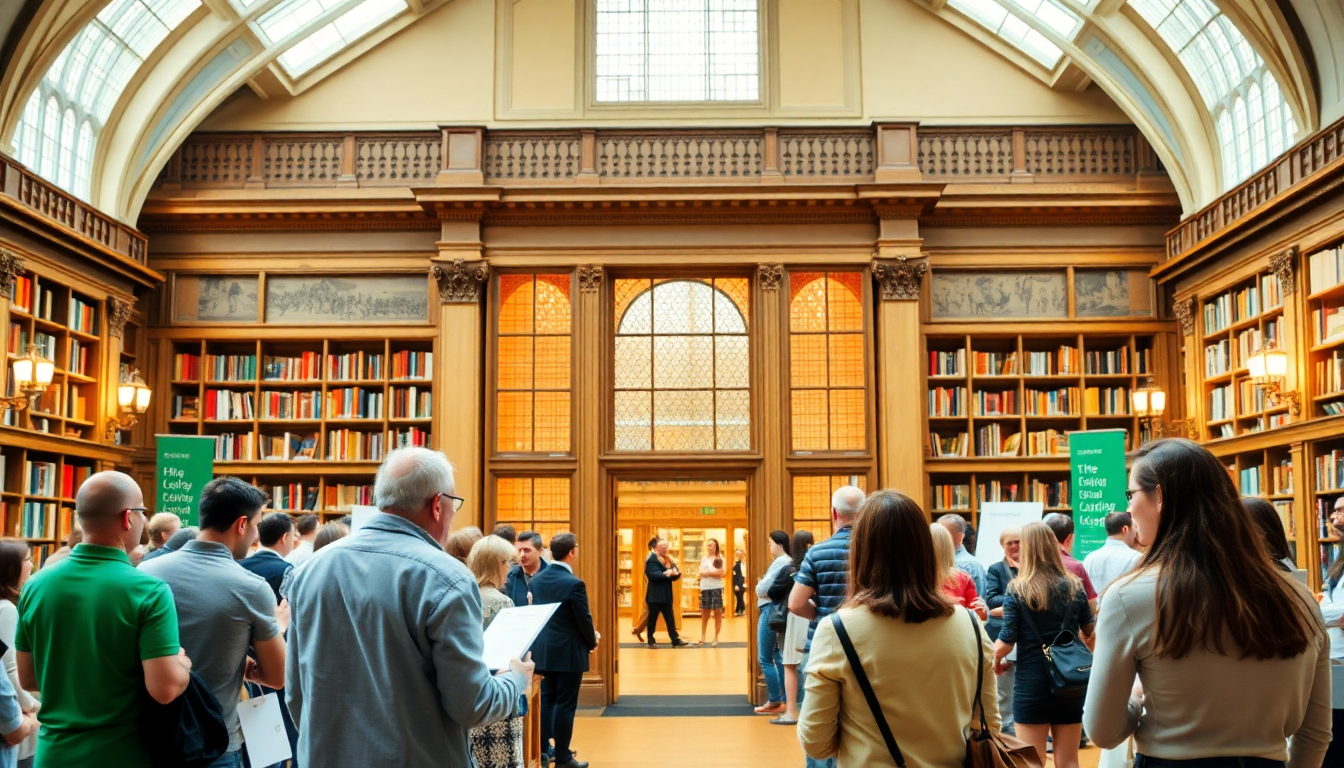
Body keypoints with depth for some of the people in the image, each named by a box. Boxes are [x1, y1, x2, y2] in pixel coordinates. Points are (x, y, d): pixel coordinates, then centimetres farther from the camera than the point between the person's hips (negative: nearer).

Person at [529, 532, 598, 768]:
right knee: (565, 704, 2)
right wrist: (592, 642, 4)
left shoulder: (537, 579, 2)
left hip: (542, 650, 7)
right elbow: (584, 619, -14)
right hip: (568, 652, -7)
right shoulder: (573, 583, -20)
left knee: (547, 700, 16)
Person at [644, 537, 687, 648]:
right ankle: (651, 641, 11)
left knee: (670, 619, 7)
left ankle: (675, 640, 8)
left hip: (666, 595, 8)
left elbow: (676, 572, 8)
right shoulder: (651, 559, -11)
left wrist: (675, 573, -15)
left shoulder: (668, 559, 15)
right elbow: (653, 574, -25)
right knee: (653, 618, 2)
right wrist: (666, 574, -27)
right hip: (655, 595, -8)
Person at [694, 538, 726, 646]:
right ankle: (702, 637, 14)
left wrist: (708, 572, -5)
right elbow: (701, 573, 2)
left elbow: (722, 573, -8)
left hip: (717, 588, -3)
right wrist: (714, 572, -9)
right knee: (704, 614, 7)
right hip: (705, 588, 3)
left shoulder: (720, 558, 2)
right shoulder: (704, 558, 11)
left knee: (718, 613, -2)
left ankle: (716, 638, 5)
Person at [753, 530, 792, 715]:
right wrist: (763, 586, -1)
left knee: (765, 659, -3)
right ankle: (784, 699, 17)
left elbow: (763, 589, -20)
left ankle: (774, 702, -1)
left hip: (771, 610, -10)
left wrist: (758, 586, 1)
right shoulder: (789, 562, 14)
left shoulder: (779, 562, -16)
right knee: (777, 656, 15)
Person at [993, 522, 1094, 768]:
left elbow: (1006, 642, -12)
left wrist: (995, 659, 9)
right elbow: (1090, 632, 12)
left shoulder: (1017, 590, -11)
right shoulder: (1074, 586, -1)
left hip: (1031, 684, -3)